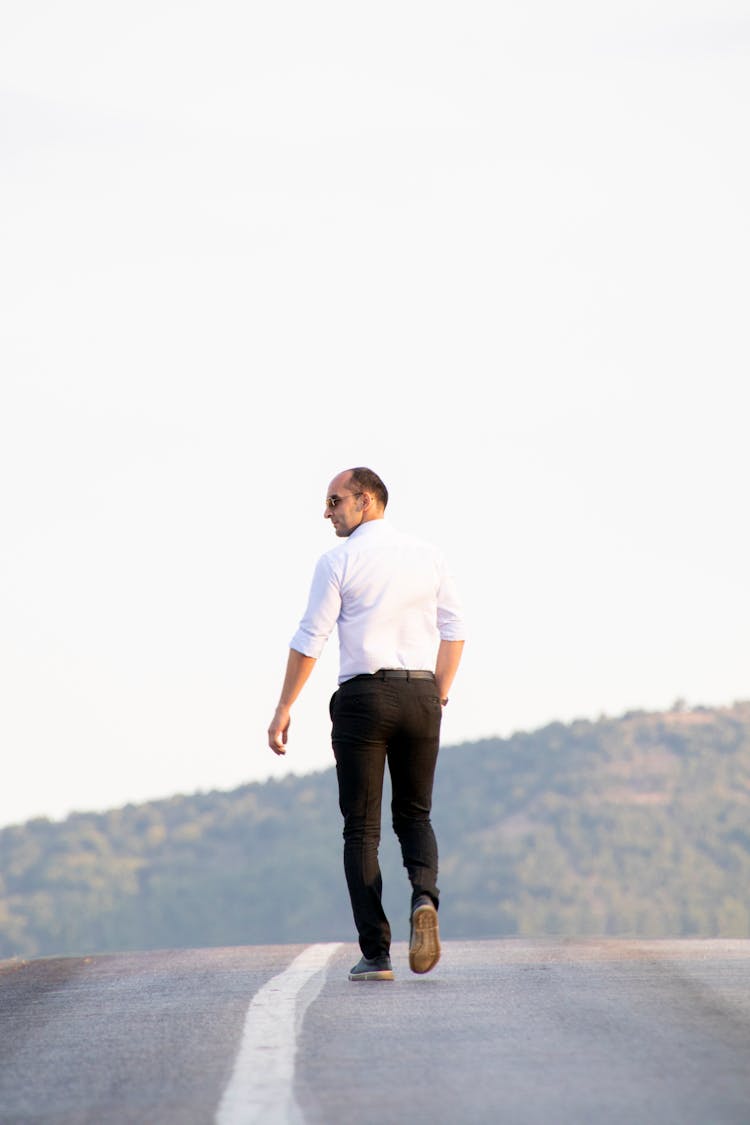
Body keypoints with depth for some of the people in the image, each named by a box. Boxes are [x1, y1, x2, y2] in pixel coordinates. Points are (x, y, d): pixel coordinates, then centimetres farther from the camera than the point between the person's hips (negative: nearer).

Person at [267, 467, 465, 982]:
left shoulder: (339, 560, -4)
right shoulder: (428, 556, 9)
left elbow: (310, 640, -6)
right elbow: (454, 630, 10)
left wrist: (284, 709, -1)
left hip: (364, 695, -3)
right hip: (421, 695, 3)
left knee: (362, 827, 4)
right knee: (414, 814, 17)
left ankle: (376, 953, -3)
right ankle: (425, 895, -14)